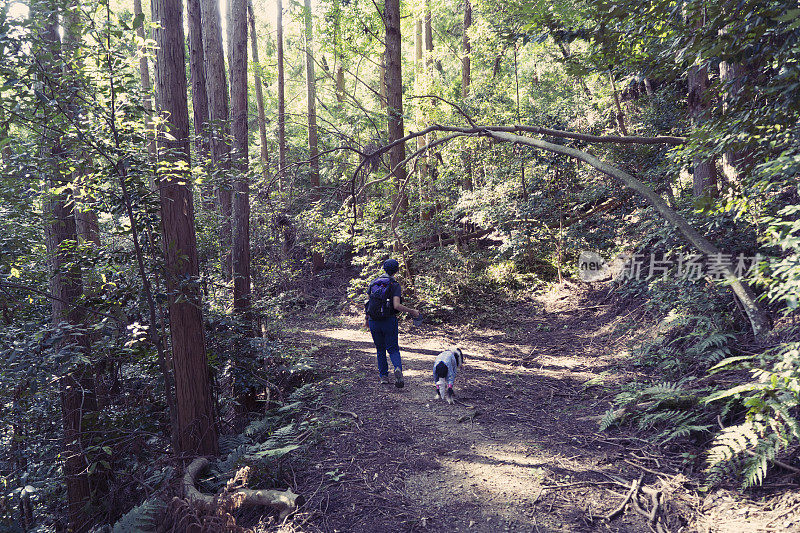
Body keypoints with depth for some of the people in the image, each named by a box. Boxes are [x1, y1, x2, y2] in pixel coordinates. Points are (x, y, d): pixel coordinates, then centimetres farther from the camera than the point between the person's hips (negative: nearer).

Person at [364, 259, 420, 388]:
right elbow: (396, 306, -19)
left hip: (374, 321, 3)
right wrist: (412, 311, -8)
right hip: (389, 321, -3)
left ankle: (383, 376, 19)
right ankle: (398, 369, -20)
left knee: (380, 349, 18)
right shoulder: (395, 285, -7)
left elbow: (368, 302, 9)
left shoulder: (373, 283, 5)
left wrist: (366, 319, 22)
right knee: (393, 349, 6)